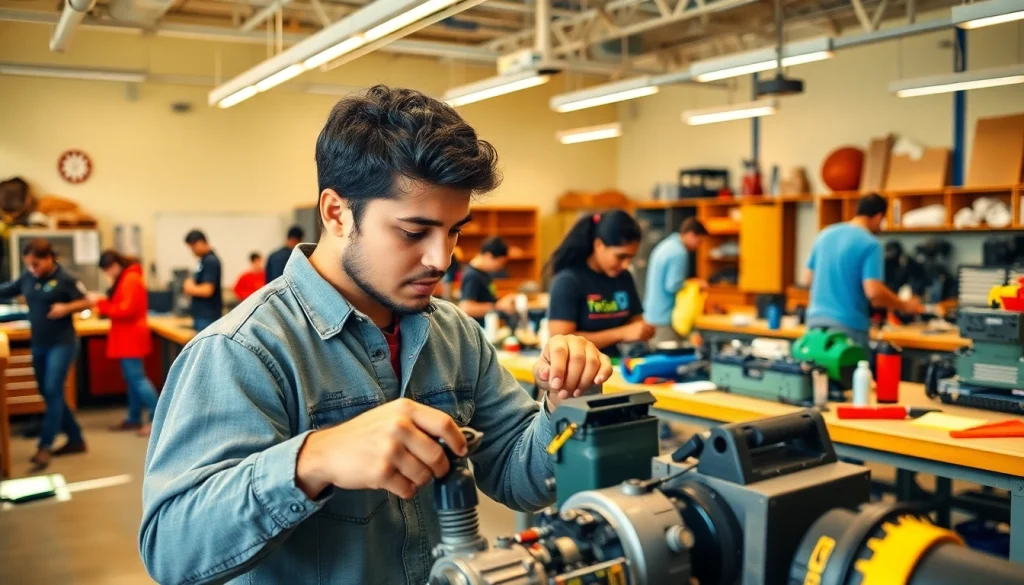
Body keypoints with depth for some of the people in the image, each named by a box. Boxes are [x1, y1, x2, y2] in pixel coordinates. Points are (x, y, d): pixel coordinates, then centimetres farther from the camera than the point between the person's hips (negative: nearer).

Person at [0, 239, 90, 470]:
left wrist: (66, 308, -23)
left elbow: (87, 302, -8)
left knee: (53, 392, -11)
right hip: (39, 345, 7)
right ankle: (76, 439, 23)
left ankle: (44, 447, -7)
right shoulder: (27, 277, 3)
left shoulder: (65, 279, -11)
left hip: (62, 344, -7)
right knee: (48, 394, 11)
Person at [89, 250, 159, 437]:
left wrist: (101, 303, -15)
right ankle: (134, 418, 19)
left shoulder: (131, 279, -17)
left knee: (137, 378, -10)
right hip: (127, 337, 11)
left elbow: (126, 310, -22)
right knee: (131, 378, 13)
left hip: (131, 337, -11)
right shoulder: (126, 278, 16)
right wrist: (104, 300, 5)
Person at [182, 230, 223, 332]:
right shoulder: (204, 260, 14)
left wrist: (191, 289, -4)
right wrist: (191, 285, 4)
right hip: (200, 315, 10)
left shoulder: (211, 261, -16)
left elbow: (207, 290, -21)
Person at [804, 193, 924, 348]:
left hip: (816, 320, 6)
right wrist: (905, 306, -1)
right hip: (848, 324, -6)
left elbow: (809, 279, 16)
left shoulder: (825, 234, 9)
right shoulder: (870, 244, -10)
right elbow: (874, 292, -17)